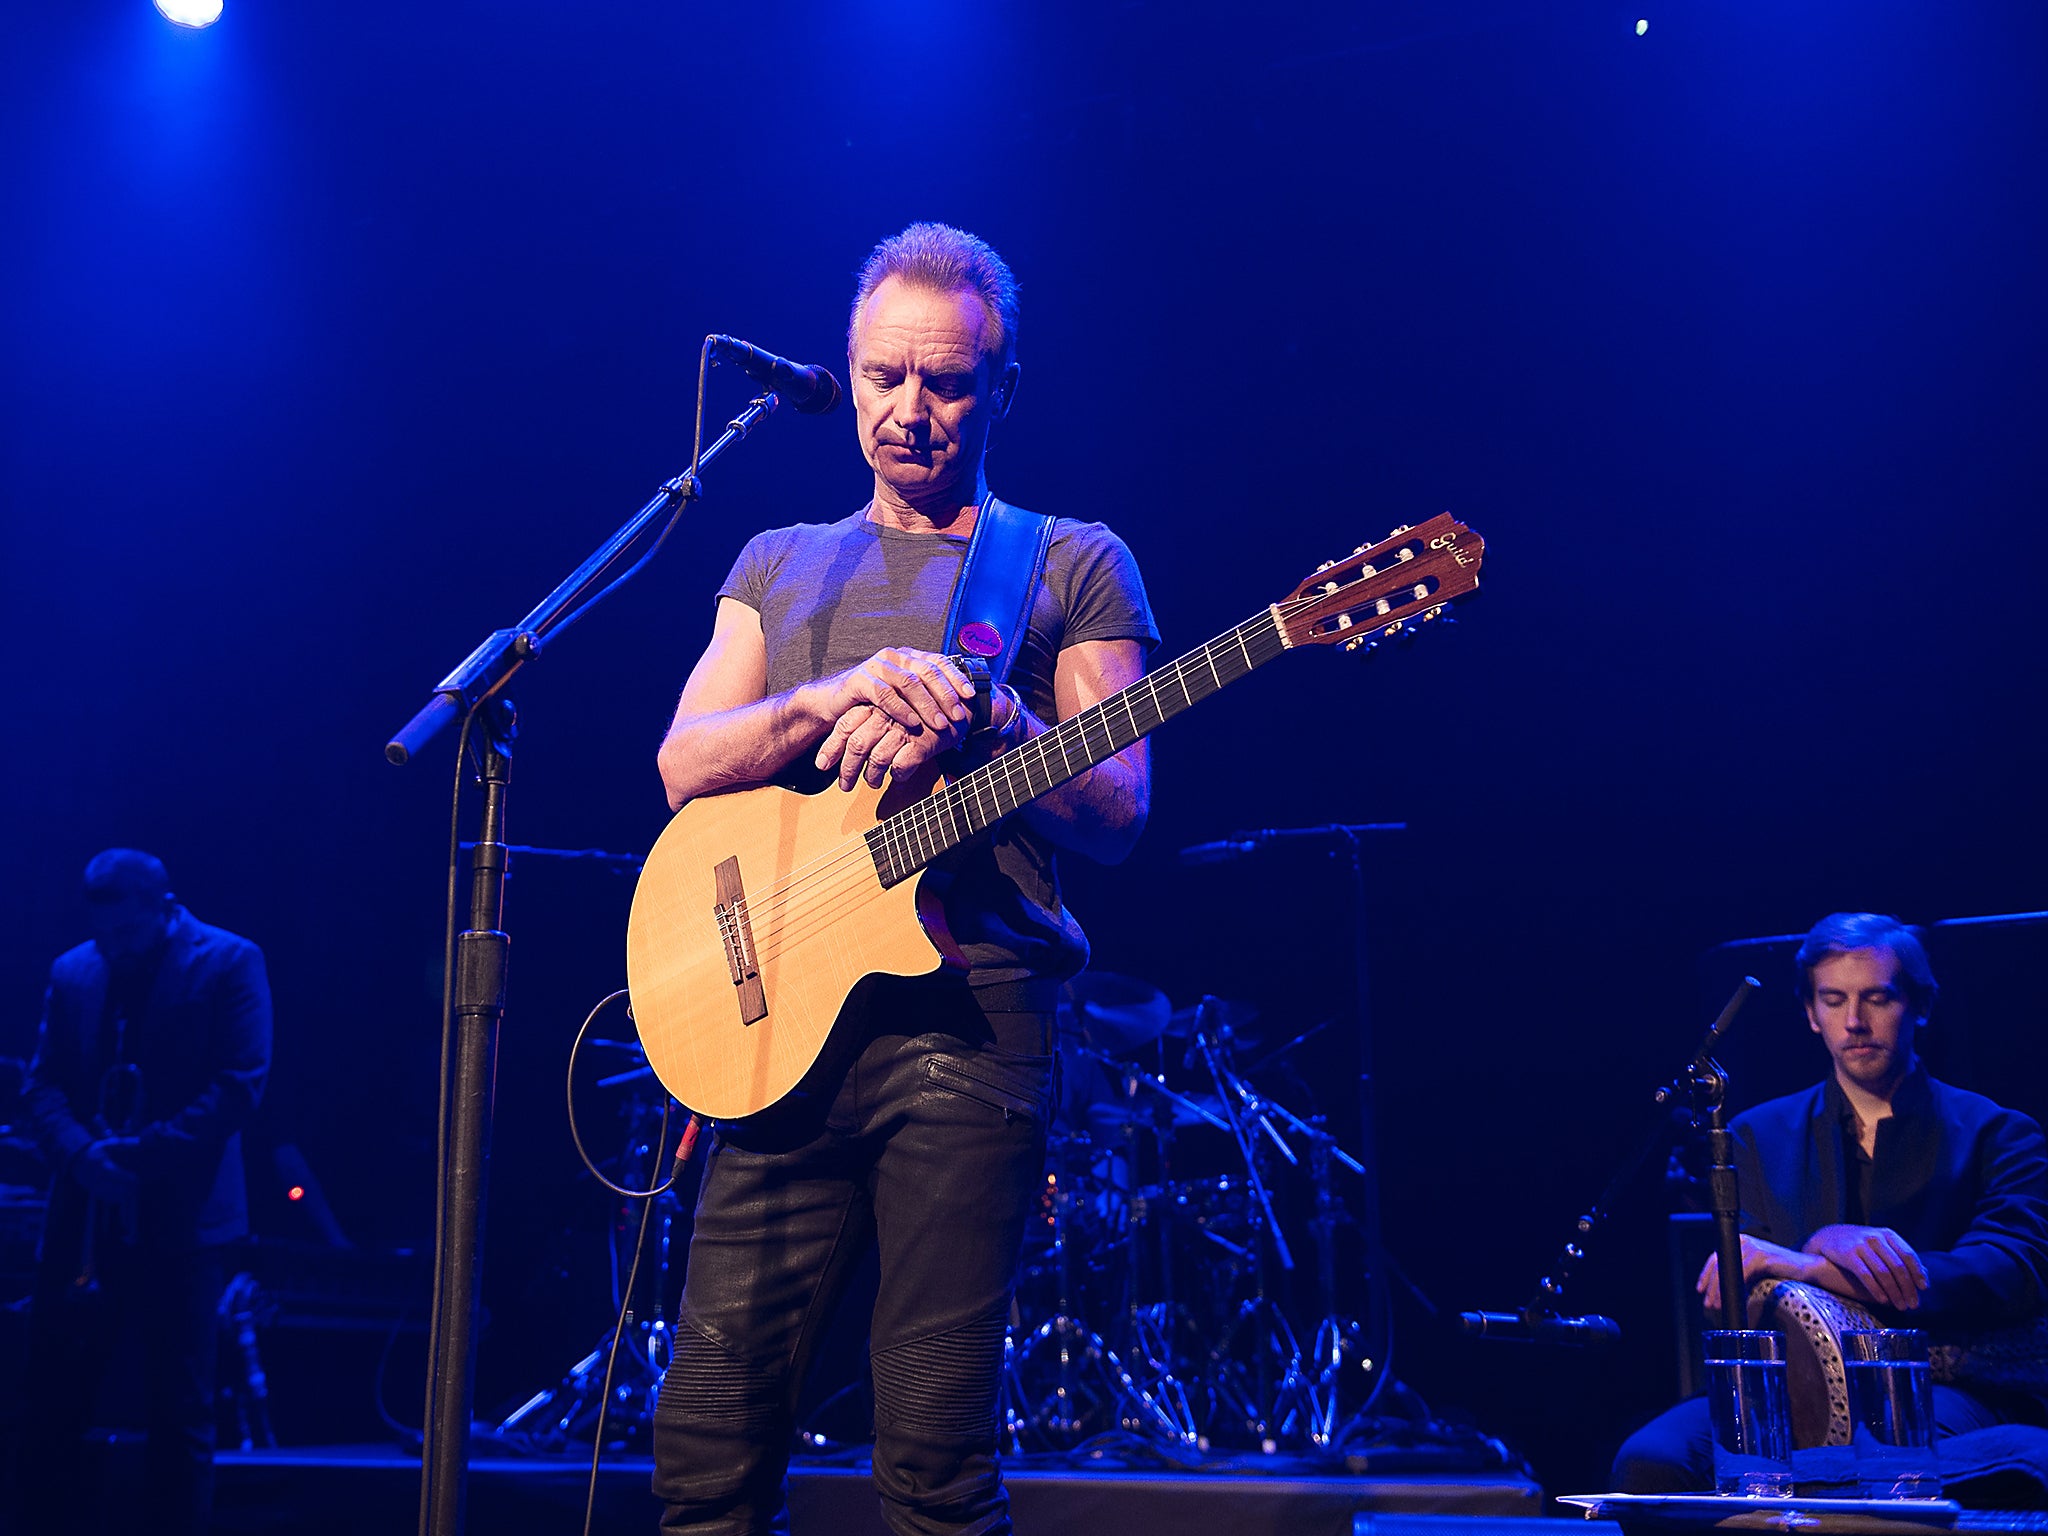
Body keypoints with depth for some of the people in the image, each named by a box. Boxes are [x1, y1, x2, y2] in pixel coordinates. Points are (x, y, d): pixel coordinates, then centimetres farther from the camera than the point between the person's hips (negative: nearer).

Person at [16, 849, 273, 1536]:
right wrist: (81, 1151, -14)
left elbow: (239, 1085, -10)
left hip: (178, 1222, -4)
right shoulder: (72, 972, 10)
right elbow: (42, 1085, 6)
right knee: (49, 1404, 7)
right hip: (83, 1220, 4)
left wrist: (142, 1152, -17)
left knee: (180, 1414, 3)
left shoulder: (229, 963, -3)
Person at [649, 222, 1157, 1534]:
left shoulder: (1074, 566, 10)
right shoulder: (781, 564, 21)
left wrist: (984, 713, -16)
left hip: (970, 1012, -3)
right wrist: (842, 696, -10)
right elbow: (687, 766, 7)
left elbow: (1115, 816, 2)